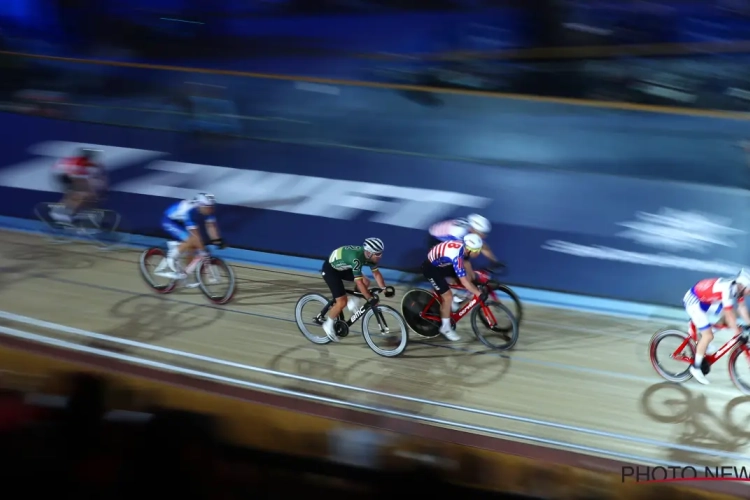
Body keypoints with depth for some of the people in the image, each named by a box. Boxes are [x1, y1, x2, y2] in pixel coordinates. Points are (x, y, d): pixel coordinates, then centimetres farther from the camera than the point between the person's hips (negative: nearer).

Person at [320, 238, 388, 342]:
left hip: (342, 267, 8)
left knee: (366, 282, -3)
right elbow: (359, 282, -37)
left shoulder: (369, 255, -13)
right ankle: (328, 325, 7)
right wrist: (370, 299, -34)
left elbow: (376, 273, -2)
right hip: (330, 269, -8)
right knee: (342, 302, -13)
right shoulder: (356, 258, -38)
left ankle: (352, 300, 16)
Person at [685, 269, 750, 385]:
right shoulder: (728, 289, -31)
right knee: (708, 336, -10)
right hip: (693, 301, -9)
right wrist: (739, 333, -21)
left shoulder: (738, 287, -5)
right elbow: (729, 315, -28)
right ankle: (696, 367, 3)